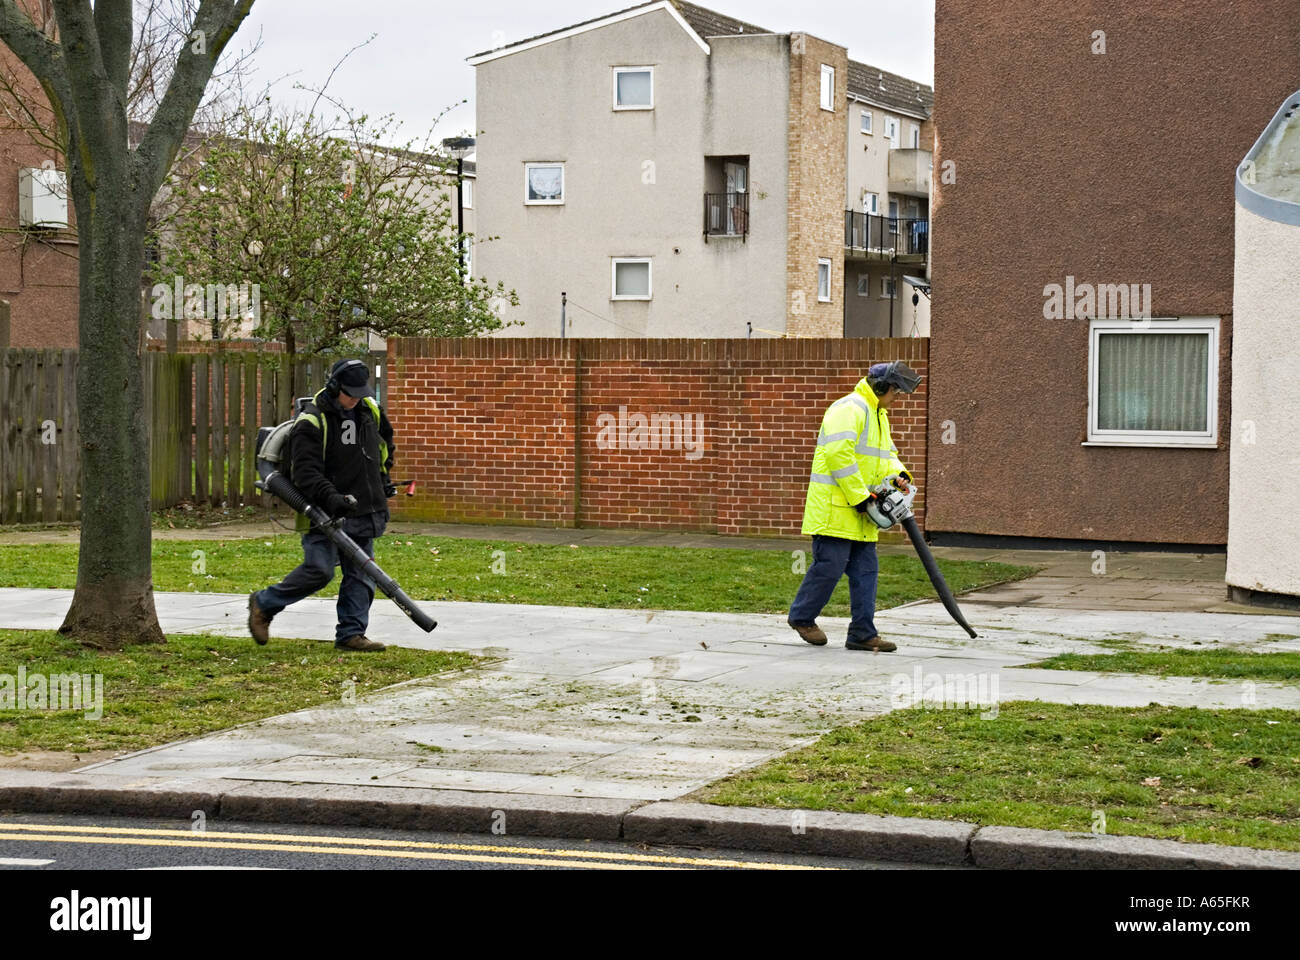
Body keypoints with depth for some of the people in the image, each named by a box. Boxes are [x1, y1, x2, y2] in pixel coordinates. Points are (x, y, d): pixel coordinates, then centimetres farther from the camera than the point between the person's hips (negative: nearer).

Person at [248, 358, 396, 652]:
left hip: (364, 511, 7)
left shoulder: (370, 409, 8)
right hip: (326, 512, -7)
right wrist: (330, 498, -32)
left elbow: (385, 440, 30)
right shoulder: (312, 421, -14)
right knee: (319, 570, -13)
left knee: (360, 574, 5)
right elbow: (306, 472, -21)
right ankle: (264, 604, 5)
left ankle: (351, 633, 11)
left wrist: (384, 473, 25)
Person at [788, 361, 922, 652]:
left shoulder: (878, 415, 21)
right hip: (834, 507, -10)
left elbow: (886, 454, 25)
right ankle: (801, 617, 13)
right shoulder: (849, 409, -14)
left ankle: (862, 633, 7)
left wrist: (897, 475, 2)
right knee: (830, 566, -6)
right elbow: (839, 455, -23)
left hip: (860, 512, 10)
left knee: (865, 570, 6)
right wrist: (860, 496, -22)